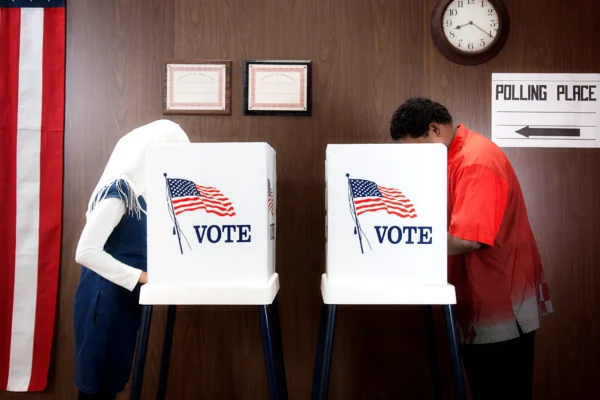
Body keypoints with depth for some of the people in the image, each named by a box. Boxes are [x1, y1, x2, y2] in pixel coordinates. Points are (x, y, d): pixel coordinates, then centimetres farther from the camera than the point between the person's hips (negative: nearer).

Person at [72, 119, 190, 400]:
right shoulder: (118, 191, -19)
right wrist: (142, 277, -23)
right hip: (105, 298, -9)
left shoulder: (140, 190, 8)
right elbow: (86, 252, -26)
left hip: (124, 298, 9)